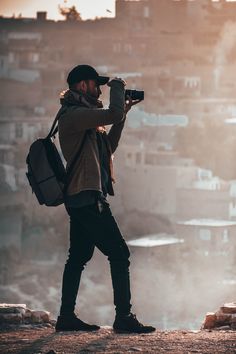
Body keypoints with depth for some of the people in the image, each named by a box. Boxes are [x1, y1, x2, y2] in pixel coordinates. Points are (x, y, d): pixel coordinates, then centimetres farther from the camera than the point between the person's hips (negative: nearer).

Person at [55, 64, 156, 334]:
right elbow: (113, 114, -25)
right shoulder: (73, 114, -13)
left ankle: (66, 317, 14)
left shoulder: (83, 115, 20)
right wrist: (117, 87, -8)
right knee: (119, 253, -11)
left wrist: (123, 113, 17)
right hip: (87, 198, -11)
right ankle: (123, 317, -11)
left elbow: (109, 147, 23)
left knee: (78, 257, 11)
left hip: (81, 198, 11)